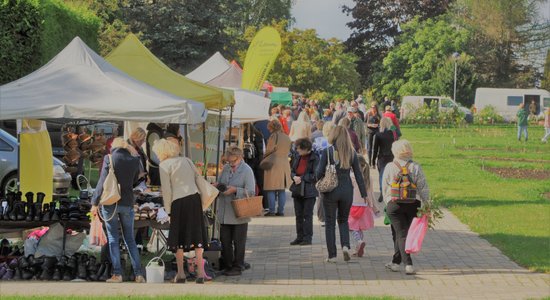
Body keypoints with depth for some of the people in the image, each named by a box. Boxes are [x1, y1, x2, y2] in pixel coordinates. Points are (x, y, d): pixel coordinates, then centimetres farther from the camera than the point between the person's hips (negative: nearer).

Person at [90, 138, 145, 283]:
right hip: (128, 203, 3)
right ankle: (138, 273, 4)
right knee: (130, 239, 10)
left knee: (113, 239, 3)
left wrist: (95, 202, -4)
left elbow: (102, 182, -9)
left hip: (110, 202, -3)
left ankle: (117, 274, -2)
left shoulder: (109, 158, -7)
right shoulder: (134, 161, 4)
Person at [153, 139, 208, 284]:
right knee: (197, 235, 6)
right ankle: (200, 272, 2)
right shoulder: (186, 160, 12)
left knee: (178, 238, 8)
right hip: (195, 197, 4)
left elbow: (166, 190, -6)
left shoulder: (164, 165, -4)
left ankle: (180, 274, 11)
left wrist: (168, 210, 0)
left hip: (179, 202, -4)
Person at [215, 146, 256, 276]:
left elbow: (250, 192, -13)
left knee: (238, 242, 2)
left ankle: (237, 267, 11)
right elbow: (219, 182, 23)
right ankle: (227, 265, 21)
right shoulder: (225, 168, 10)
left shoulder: (247, 171, -8)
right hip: (224, 213, 6)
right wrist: (217, 185, 0)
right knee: (225, 240, 10)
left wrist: (235, 190, -23)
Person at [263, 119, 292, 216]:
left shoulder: (274, 136, -10)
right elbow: (288, 151, 14)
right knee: (282, 190, 10)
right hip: (285, 164, 6)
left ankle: (271, 210, -5)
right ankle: (281, 210, 10)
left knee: (271, 190, -2)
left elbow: (269, 150, -9)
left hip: (274, 164, -6)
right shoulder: (287, 138, 10)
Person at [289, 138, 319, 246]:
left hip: (309, 190, -6)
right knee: (299, 215, 11)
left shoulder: (314, 158, -12)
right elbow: (292, 169, 15)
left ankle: (308, 237, 4)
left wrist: (301, 178, -15)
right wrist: (294, 177, -6)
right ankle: (300, 237, 19)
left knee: (307, 214, -2)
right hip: (297, 189, 6)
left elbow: (315, 175, -13)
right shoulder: (296, 156, 7)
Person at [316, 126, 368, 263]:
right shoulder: (352, 153, 0)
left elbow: (319, 172, -11)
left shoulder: (327, 152, -9)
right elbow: (358, 174, 1)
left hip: (330, 191, -3)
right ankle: (345, 245, -2)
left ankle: (332, 255, 8)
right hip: (347, 190, 3)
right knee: (343, 220, 20)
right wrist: (364, 194, 6)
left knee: (330, 223, 8)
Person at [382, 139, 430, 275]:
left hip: (394, 204, -2)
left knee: (401, 234, 0)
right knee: (404, 233, 14)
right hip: (413, 204, 2)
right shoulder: (415, 167, -1)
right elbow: (423, 188, -2)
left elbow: (384, 188, 3)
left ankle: (408, 264, -12)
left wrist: (387, 203, 16)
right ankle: (396, 261, 25)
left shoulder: (390, 167, -3)